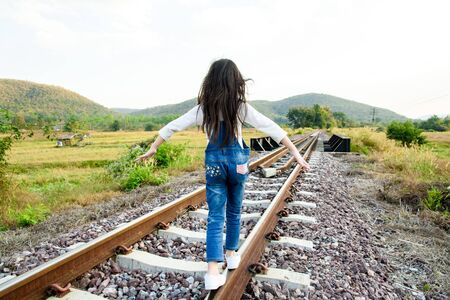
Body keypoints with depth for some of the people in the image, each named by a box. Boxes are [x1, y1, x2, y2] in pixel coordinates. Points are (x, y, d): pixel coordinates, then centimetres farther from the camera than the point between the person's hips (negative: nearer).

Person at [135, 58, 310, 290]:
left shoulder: (203, 108, -4)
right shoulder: (241, 107, -8)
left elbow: (173, 126, 0)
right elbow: (271, 127, -12)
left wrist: (152, 149, 12)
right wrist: (295, 152, -9)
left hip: (214, 162, 0)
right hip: (237, 161, 0)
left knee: (215, 216, 5)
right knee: (234, 211, 19)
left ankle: (213, 272, -3)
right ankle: (231, 254, 36)